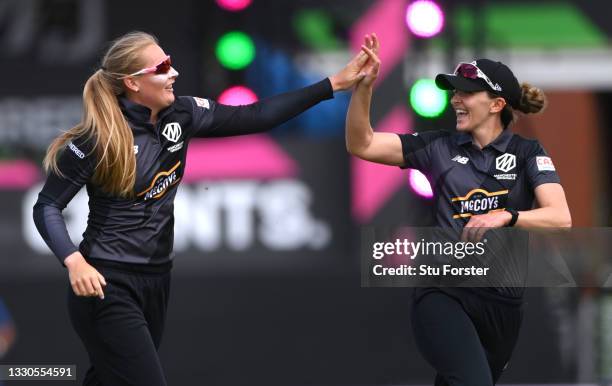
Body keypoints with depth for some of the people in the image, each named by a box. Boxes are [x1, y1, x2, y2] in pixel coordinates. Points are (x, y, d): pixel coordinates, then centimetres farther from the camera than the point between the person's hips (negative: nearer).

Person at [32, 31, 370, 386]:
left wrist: (334, 84, -3)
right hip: (107, 285, -7)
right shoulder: (99, 139, -17)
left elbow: (256, 117, 1)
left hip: (157, 280, 7)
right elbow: (47, 207, -13)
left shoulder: (180, 116, 0)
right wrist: (74, 261, -30)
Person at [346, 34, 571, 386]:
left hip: (503, 299, 1)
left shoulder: (527, 153, 0)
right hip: (444, 291, -1)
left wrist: (506, 216, -30)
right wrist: (364, 87, -15)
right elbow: (361, 145, 0)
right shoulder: (440, 147, 4)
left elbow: (560, 218, -13)